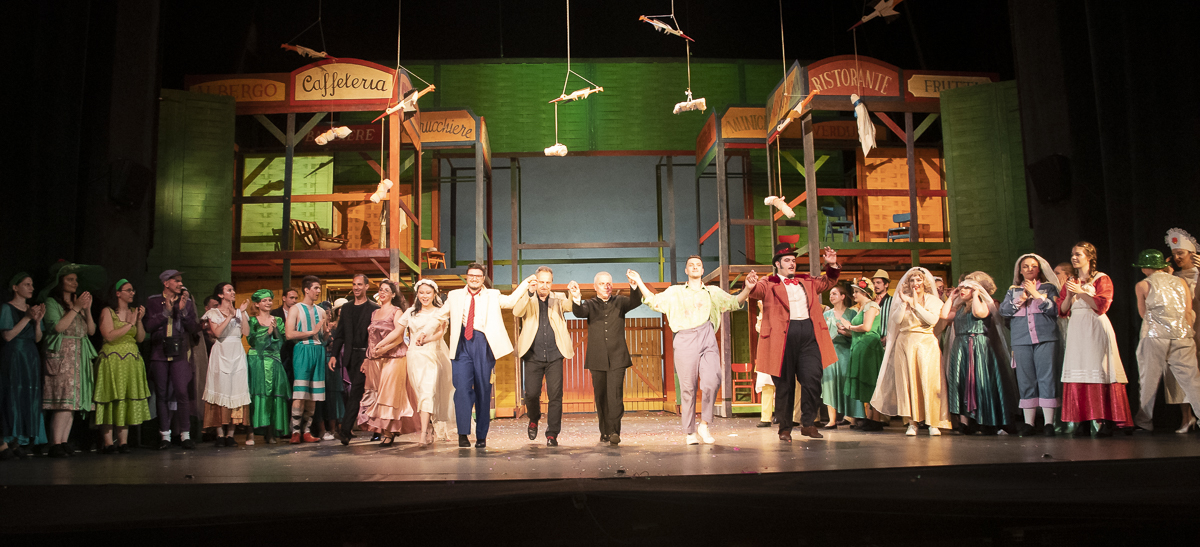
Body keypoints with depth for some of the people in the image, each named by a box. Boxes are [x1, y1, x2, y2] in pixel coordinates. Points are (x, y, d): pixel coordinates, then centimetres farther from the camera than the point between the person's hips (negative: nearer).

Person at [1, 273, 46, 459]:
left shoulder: (32, 308, 16)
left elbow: (38, 339, 11)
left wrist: (37, 320, -5)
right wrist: (27, 318, -16)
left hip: (31, 357, 6)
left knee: (30, 398, 2)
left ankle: (17, 442, 5)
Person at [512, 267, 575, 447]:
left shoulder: (558, 299, 10)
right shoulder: (527, 300, 6)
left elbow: (571, 306, -9)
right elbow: (516, 312, -14)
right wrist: (529, 293, -27)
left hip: (554, 355, 1)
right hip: (533, 356, -1)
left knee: (555, 395, -4)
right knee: (531, 394, -2)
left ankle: (552, 434, 6)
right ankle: (534, 420, 29)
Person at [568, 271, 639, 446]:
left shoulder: (619, 302, 10)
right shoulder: (590, 304, 9)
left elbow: (636, 302, -8)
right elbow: (579, 312, -12)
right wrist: (576, 299, -35)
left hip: (617, 358, -1)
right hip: (597, 359, 1)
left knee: (615, 395, -12)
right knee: (601, 397, 7)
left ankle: (614, 431, -16)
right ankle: (604, 432, 18)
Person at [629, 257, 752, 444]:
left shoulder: (713, 292, 21)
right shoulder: (675, 292, 20)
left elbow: (734, 302, 14)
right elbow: (654, 301, 15)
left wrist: (747, 289, -3)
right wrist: (639, 283, 7)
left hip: (707, 339, 1)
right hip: (685, 341, -1)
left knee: (712, 381, -18)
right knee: (688, 387, -2)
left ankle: (704, 425, -4)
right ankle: (689, 432, 7)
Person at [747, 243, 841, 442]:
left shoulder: (807, 282, 23)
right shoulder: (769, 284, 5)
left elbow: (828, 282, 30)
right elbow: (757, 291, -14)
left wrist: (832, 265, 11)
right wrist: (751, 286, -38)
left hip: (809, 335, 4)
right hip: (783, 335, -4)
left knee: (813, 380, -5)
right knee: (784, 386, 2)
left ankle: (808, 424, 9)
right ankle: (785, 428, 12)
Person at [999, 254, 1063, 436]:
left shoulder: (1048, 288, 13)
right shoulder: (1013, 291, 20)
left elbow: (1055, 310, -1)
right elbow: (1003, 310, 6)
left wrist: (1036, 294, -6)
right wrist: (1020, 300, -5)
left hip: (1046, 338, -2)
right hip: (1021, 340, 2)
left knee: (1047, 378, -9)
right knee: (1025, 380, 1)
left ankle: (1048, 422, -6)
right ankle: (1028, 423, 5)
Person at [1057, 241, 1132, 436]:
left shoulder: (1101, 279, 2)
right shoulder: (1070, 282, 17)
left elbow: (1101, 305, -11)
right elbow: (1062, 309, 11)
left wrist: (1080, 292, -12)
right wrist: (1069, 294, -5)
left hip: (1096, 329, -5)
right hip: (1076, 330, 5)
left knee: (1098, 372, -9)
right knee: (1077, 372, 0)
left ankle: (1102, 420, -8)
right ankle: (1078, 420, 0)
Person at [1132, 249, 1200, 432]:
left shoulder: (1143, 285, 2)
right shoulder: (1181, 282, 10)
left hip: (1155, 338, -2)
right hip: (1182, 337, 2)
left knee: (1149, 381, 5)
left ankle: (1145, 421, 10)